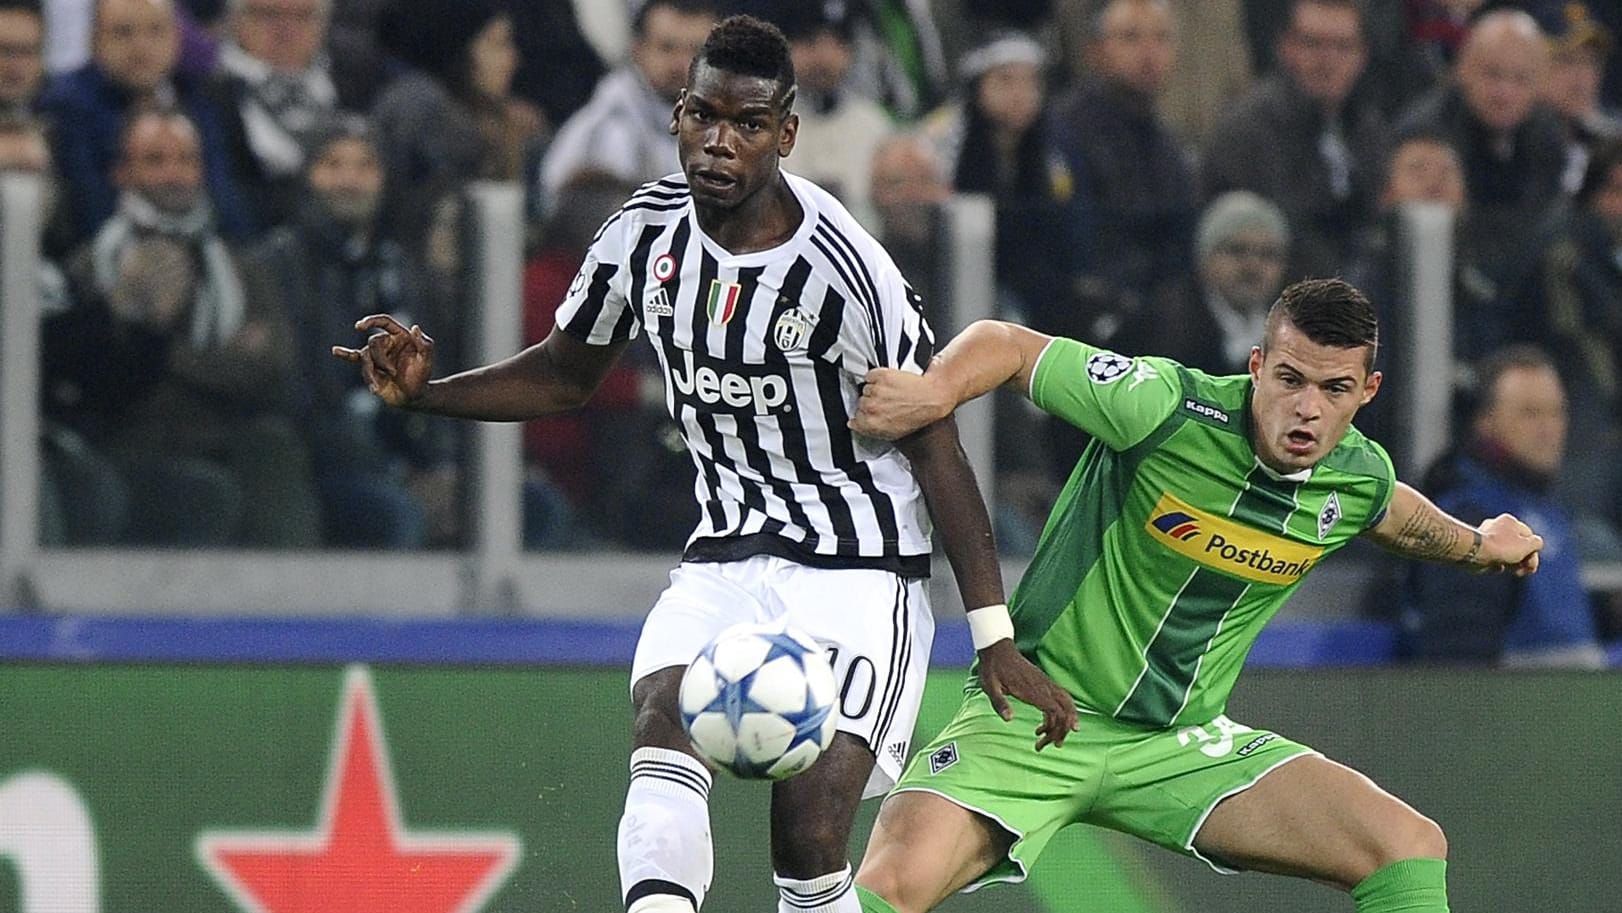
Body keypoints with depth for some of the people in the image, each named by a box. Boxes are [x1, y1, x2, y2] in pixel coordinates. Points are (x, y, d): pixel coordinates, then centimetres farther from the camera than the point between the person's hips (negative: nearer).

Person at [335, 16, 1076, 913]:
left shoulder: (842, 268, -17)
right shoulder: (646, 232, -2)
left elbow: (934, 444, -11)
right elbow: (564, 374, 15)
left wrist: (996, 640, -12)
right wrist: (424, 391, -2)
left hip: (855, 569, -4)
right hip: (725, 560, 4)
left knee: (807, 840, -17)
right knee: (661, 724, -26)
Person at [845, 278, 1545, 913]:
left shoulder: (1361, 477, -2)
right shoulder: (1164, 408, -20)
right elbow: (1005, 345, -10)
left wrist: (1477, 542, 40)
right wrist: (934, 389, -30)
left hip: (1184, 743, 5)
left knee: (1411, 848, -10)